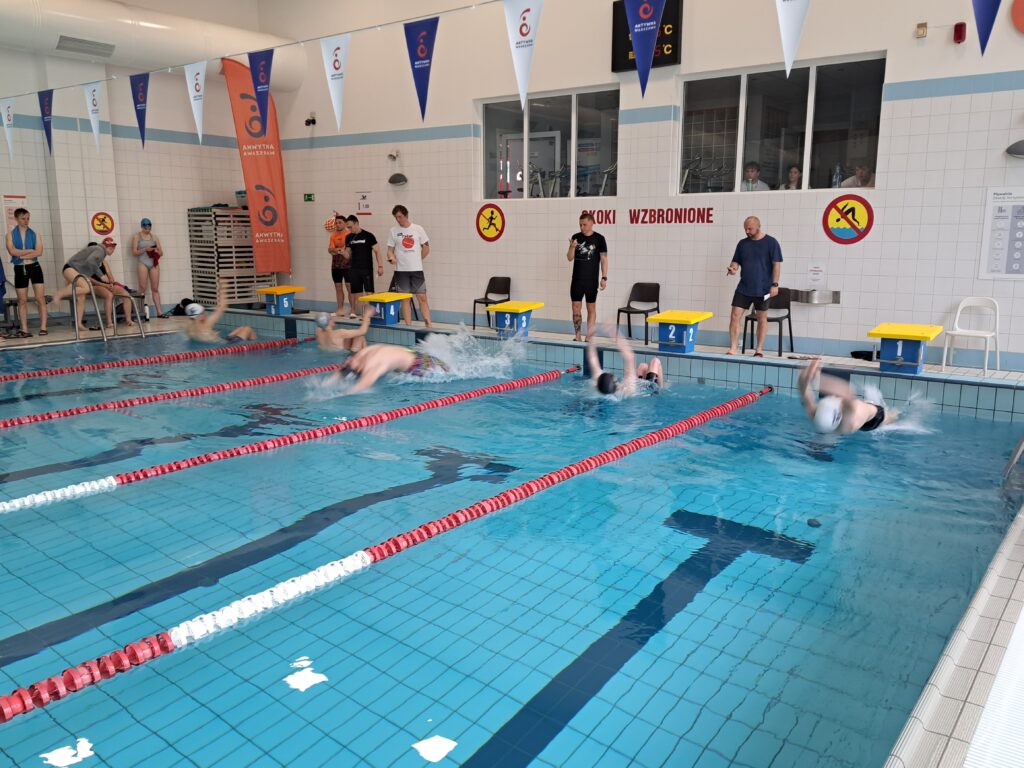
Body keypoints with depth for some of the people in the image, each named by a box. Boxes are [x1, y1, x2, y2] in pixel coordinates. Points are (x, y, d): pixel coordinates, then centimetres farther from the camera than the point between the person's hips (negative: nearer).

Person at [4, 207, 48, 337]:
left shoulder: (34, 234, 5)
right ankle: (24, 330, 7)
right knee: (22, 301, 4)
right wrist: (30, 250, -9)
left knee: (40, 298, -6)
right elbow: (12, 251, -11)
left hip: (34, 267, 0)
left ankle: (43, 328, -3)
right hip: (20, 269, 0)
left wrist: (21, 255, -13)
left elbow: (39, 252, -9)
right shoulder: (10, 234, 5)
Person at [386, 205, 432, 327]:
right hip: (401, 270, 0)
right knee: (405, 299, 3)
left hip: (417, 269, 0)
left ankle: (428, 326, 1)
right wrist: (392, 257, -15)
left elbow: (426, 248, 8)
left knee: (422, 297, -2)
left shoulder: (418, 229, 2)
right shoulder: (394, 231, 3)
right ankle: (408, 326, 9)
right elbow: (390, 250, 4)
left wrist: (417, 259, 5)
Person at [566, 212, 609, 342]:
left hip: (591, 280, -3)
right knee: (576, 308, 4)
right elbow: (570, 258, 5)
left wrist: (604, 278, -8)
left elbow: (604, 259, -2)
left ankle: (589, 338, 7)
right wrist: (572, 247, -15)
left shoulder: (599, 238, -3)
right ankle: (577, 337, 13)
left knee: (591, 308, 4)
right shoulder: (576, 237, 4)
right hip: (577, 279, 3)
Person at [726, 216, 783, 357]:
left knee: (762, 318, 7)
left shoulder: (771, 242, -4)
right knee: (735, 316, -4)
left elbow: (776, 264, -5)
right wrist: (733, 268, -10)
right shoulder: (742, 243, 8)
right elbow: (736, 261, 14)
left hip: (762, 289, -4)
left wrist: (774, 284, -11)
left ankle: (759, 350, 15)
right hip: (744, 288, 4)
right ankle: (732, 349, -1)